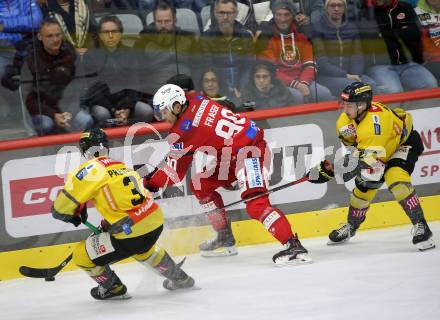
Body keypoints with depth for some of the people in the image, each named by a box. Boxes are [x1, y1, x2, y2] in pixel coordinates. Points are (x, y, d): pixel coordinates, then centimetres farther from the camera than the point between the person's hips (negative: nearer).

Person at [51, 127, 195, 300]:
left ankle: (113, 288, 24)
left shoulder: (90, 169, -5)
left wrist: (73, 216, 13)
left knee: (82, 254, 9)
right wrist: (107, 224, 33)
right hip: (156, 222, 8)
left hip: (132, 234, -8)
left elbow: (60, 208, -8)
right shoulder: (122, 166, 18)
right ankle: (179, 278, 49)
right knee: (143, 248, 42)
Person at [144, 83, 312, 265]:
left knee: (255, 204, -25)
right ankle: (225, 239, 22)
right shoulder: (195, 100, 7)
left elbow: (175, 173, -4)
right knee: (200, 184, 16)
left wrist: (151, 183, 10)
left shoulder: (184, 129, -14)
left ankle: (293, 246, -34)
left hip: (250, 151, -10)